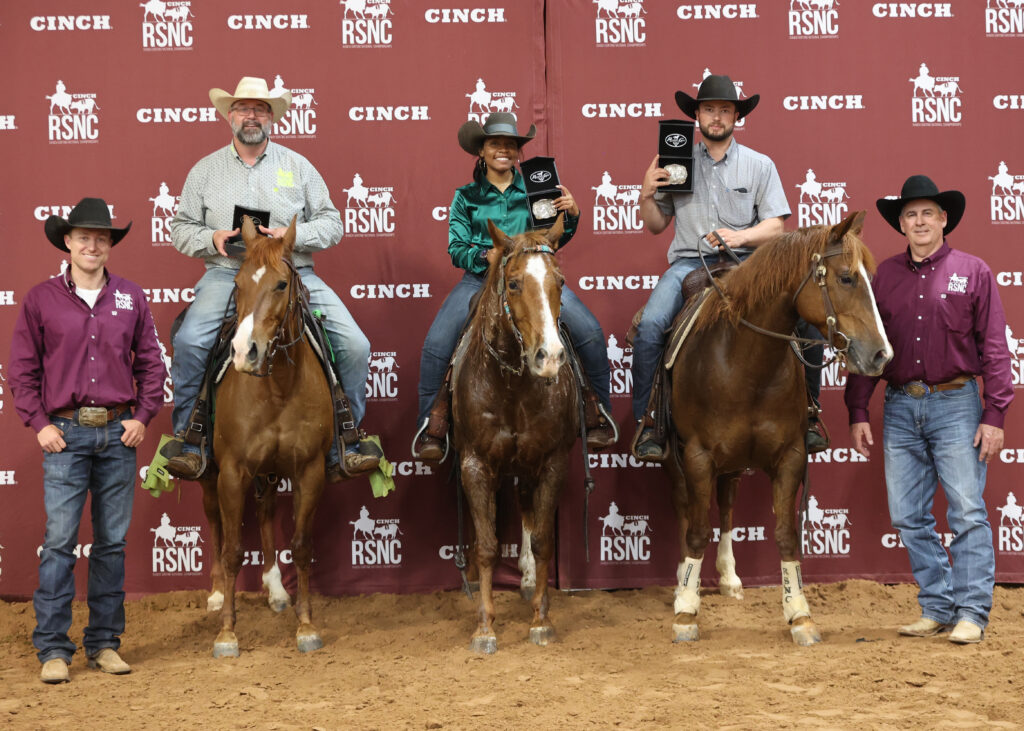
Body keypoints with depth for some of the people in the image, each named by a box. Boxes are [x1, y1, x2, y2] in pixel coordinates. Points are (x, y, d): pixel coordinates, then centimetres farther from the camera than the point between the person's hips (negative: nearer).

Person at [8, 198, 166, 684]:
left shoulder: (131, 298, 8)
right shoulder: (41, 299, 1)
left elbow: (151, 363, 12)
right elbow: (22, 368, 2)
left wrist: (143, 416, 1)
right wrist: (39, 424, -6)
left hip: (118, 434, 3)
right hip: (66, 433, -3)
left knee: (113, 542, 7)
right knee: (59, 541, -6)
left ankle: (104, 643, 16)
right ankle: (53, 649, -1)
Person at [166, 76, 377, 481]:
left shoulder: (297, 166, 11)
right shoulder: (205, 170, 12)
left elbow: (331, 223, 9)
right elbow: (181, 228, 14)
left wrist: (293, 235, -10)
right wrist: (212, 238, -7)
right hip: (227, 274, -1)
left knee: (355, 346, -16)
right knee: (188, 341, -28)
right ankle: (190, 444, -13)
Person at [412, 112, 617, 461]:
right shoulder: (466, 197, 12)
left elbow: (555, 240, 7)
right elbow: (456, 249, 4)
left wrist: (571, 214, -13)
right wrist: (487, 255, -16)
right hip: (480, 276, 0)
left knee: (590, 332, -20)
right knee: (436, 343, -23)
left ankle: (597, 408, 0)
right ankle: (432, 423, -6)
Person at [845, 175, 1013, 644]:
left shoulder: (973, 272, 1)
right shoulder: (884, 276, 9)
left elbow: (993, 347, -1)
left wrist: (994, 415, -8)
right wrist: (857, 412, 5)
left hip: (955, 404, -3)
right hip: (901, 407, 4)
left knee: (967, 513, -4)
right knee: (908, 517, 5)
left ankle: (971, 612, 2)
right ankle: (937, 606, 15)